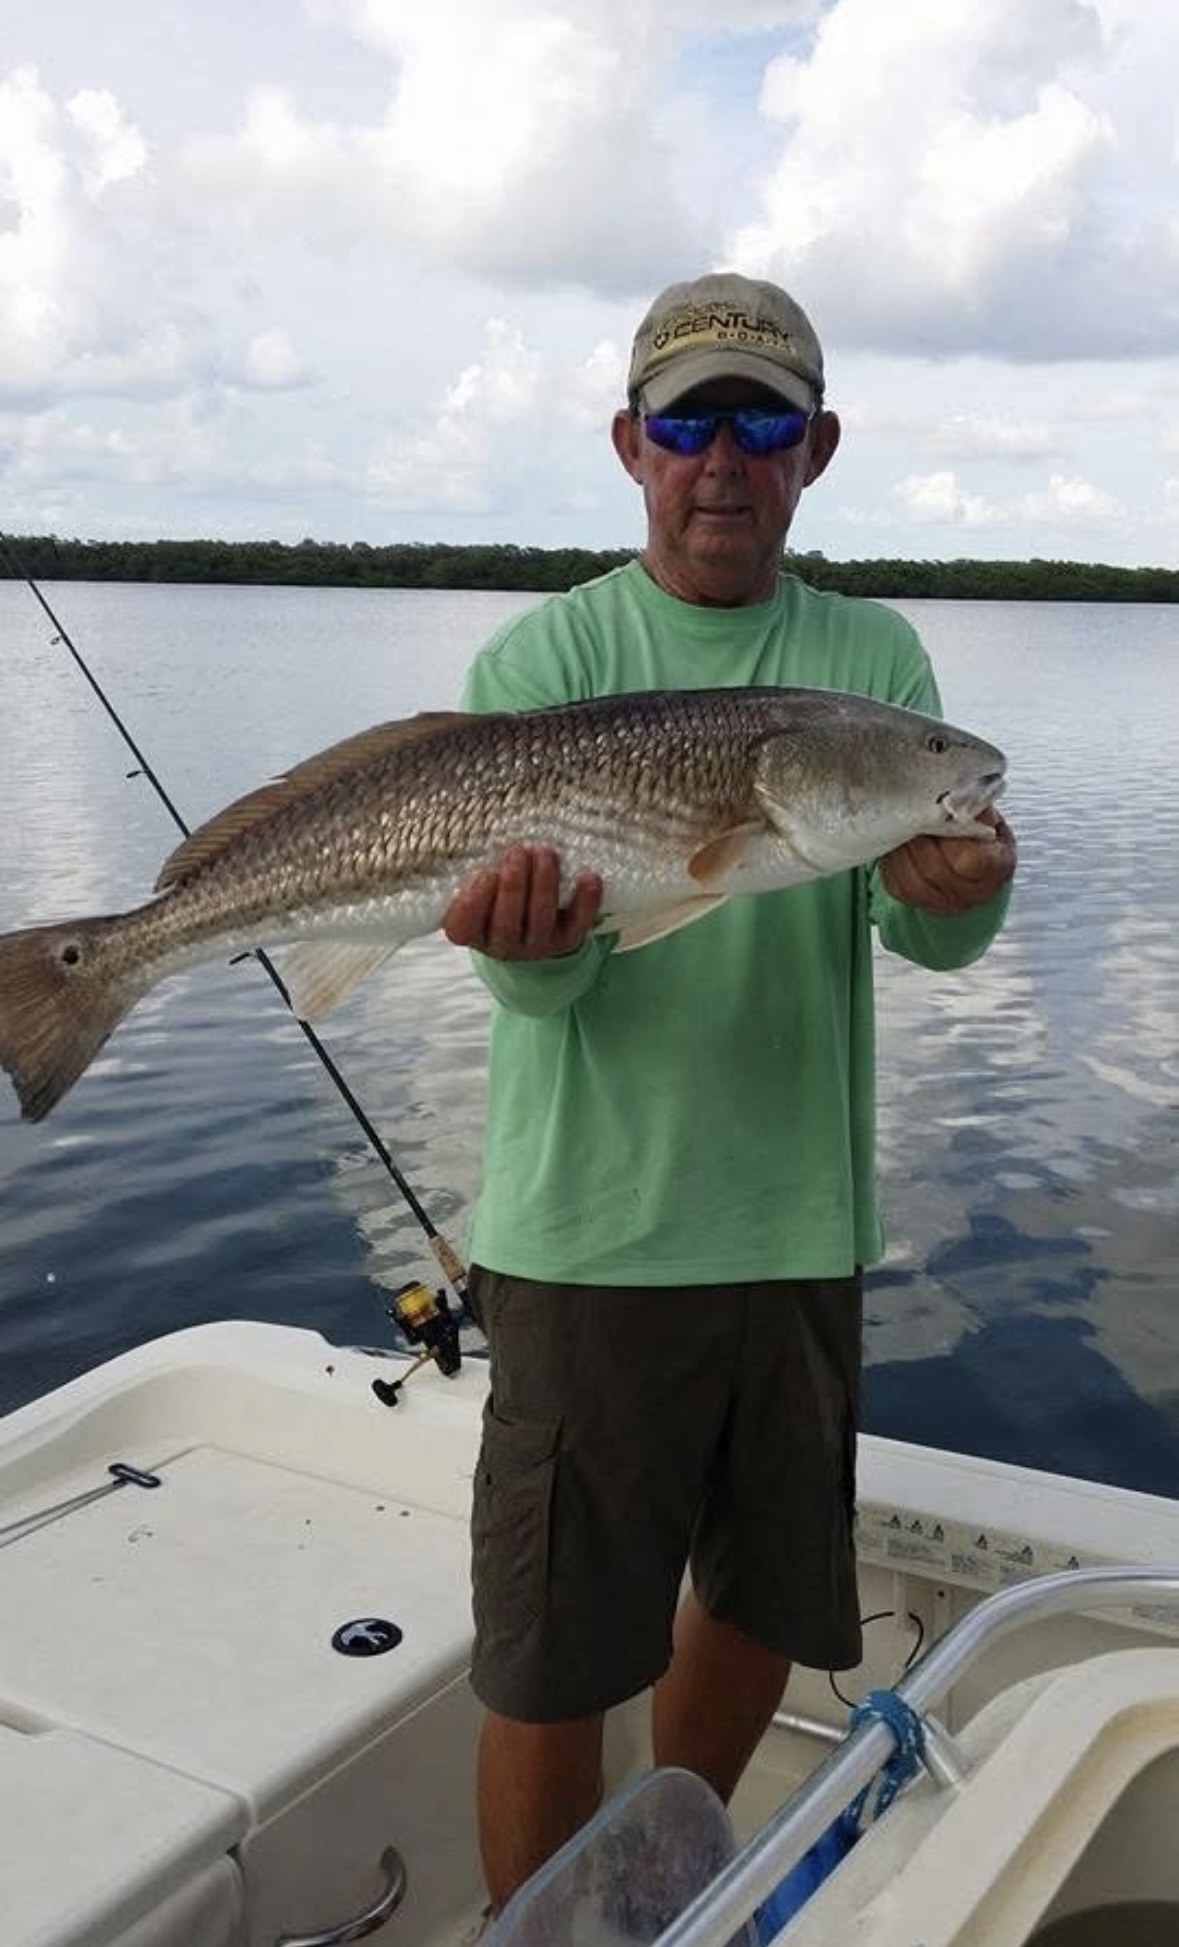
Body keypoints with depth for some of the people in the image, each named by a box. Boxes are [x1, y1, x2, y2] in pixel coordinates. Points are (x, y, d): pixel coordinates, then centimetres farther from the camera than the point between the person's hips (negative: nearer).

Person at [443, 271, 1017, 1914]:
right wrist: (535, 944, -37)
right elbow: (532, 981, -14)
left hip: (801, 1217, 4)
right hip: (593, 1226, -3)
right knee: (553, 1659, 3)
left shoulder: (874, 658, 4)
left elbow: (933, 938, -8)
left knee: (764, 1598, 20)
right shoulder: (541, 661, -4)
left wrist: (961, 893, -31)